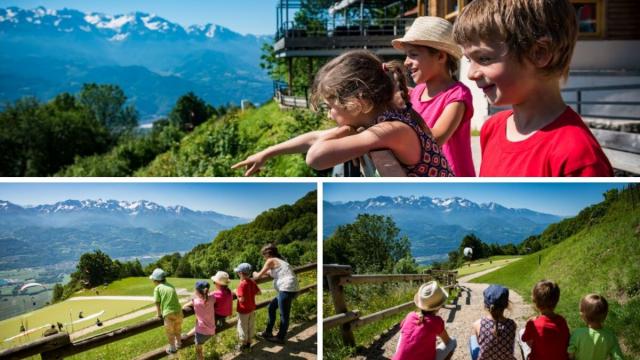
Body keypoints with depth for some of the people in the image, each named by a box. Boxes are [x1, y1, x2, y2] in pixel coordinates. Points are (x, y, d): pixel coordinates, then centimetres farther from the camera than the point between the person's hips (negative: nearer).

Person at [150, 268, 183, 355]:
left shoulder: (157, 288, -3)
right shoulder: (171, 286, 13)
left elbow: (157, 303, -4)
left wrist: (159, 315, 11)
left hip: (169, 314, -5)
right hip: (178, 312, 5)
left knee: (170, 333, 18)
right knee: (177, 330, 29)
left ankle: (172, 349, 33)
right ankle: (178, 344, 48)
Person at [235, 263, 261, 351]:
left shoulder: (242, 284, -25)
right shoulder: (252, 282, -3)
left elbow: (241, 299, -27)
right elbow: (259, 292, 5)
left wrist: (236, 293, -12)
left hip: (243, 310, -7)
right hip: (252, 309, 7)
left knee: (243, 327, 9)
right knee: (251, 326, 18)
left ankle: (243, 345, 20)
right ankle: (249, 343, 30)